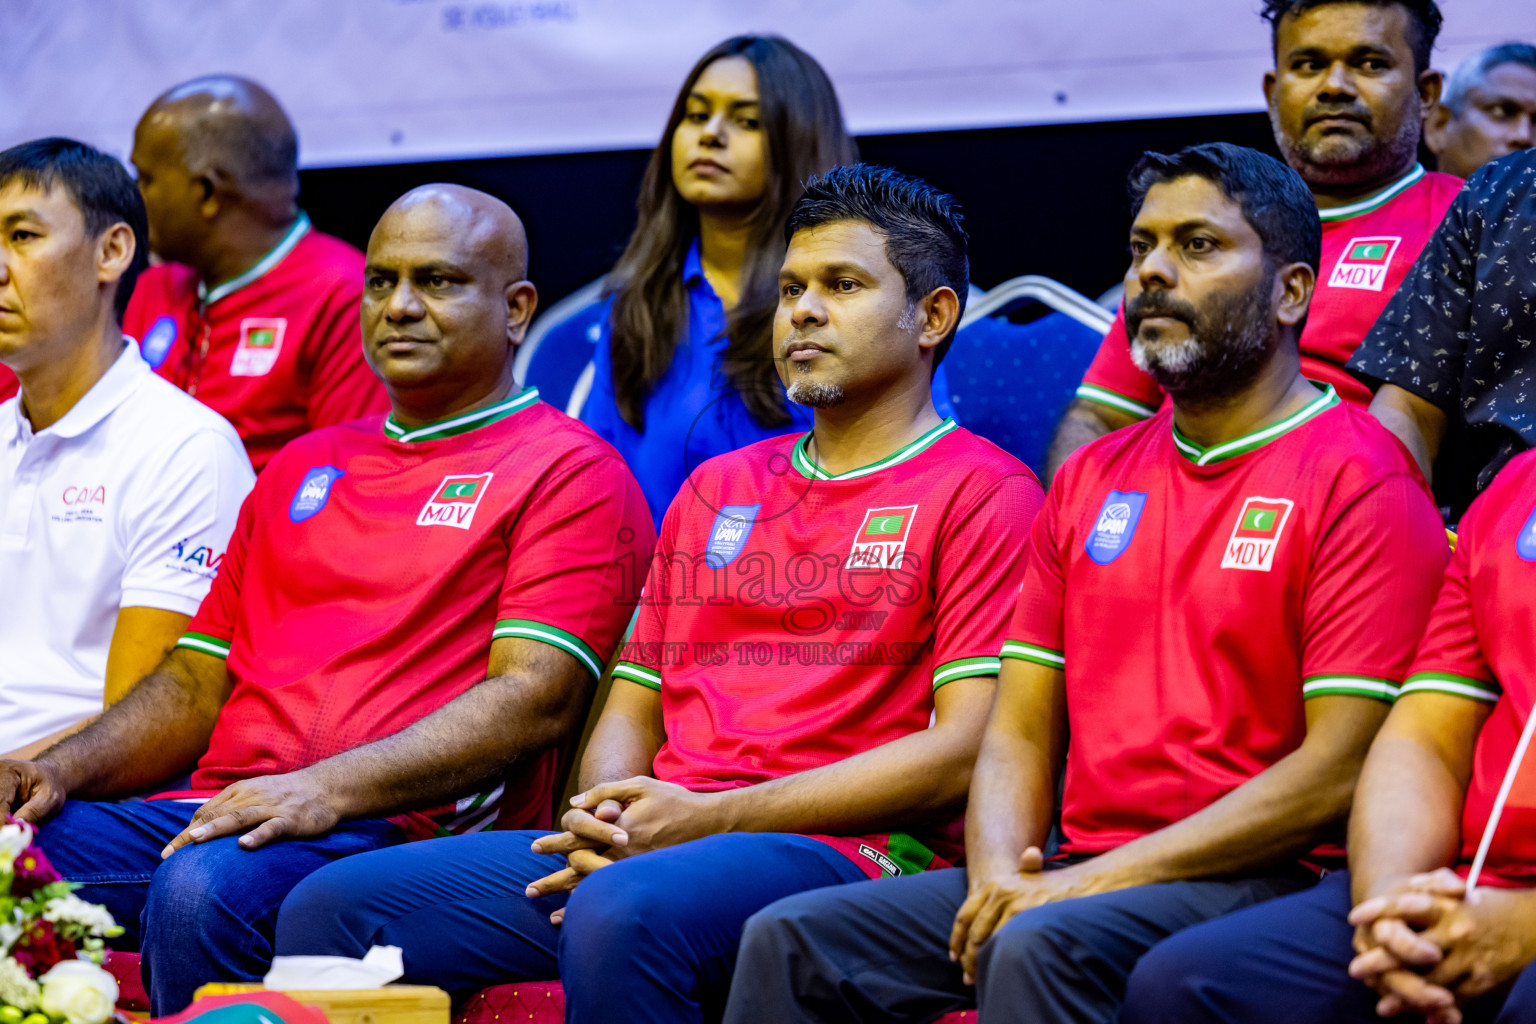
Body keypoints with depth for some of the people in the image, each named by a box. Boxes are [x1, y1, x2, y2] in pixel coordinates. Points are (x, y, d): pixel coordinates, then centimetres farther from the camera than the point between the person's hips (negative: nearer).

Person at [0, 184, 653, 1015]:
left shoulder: (570, 472, 6)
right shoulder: (301, 469, 29)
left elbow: (537, 698, -8)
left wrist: (327, 788, -21)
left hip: (400, 825, -6)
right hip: (220, 809, 6)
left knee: (202, 887, -37)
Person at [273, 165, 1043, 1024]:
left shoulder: (983, 493, 3)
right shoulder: (716, 489, 26)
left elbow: (962, 752, -8)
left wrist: (706, 817, -12)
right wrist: (606, 819, -2)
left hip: (839, 851, -6)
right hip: (643, 846, 7)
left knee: (621, 916, -40)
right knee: (333, 908, -13)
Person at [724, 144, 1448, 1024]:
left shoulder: (1361, 480, -4)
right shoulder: (1092, 480, 19)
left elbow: (1341, 769, -12)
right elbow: (1019, 729, 16)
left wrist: (1098, 878, -16)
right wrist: (998, 874, -6)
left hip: (1251, 884, -7)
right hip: (1074, 874, 7)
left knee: (1042, 947, -36)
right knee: (795, 939, -13)